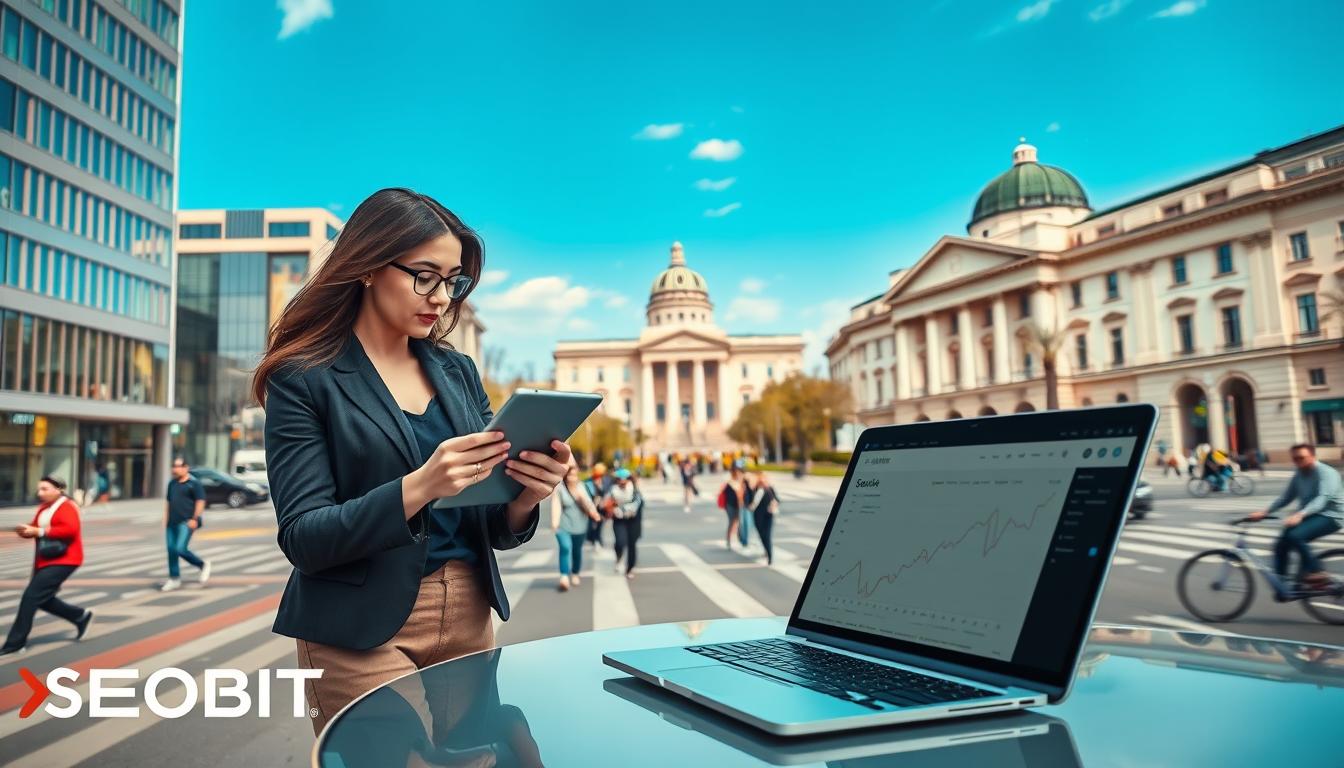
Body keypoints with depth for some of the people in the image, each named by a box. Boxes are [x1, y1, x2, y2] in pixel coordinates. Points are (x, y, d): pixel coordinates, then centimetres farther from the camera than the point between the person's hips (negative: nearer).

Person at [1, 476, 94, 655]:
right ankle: (81, 616, 28)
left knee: (31, 596, -13)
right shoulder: (43, 508, 13)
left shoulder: (67, 507, -14)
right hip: (45, 561, 10)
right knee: (42, 599, 13)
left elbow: (70, 529, -28)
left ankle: (15, 642, -4)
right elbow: (35, 528, 18)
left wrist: (39, 531, -26)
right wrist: (25, 530, -6)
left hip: (62, 561, -10)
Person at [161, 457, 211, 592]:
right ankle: (174, 579, 14)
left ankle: (203, 565, 6)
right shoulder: (172, 483, 16)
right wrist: (166, 520, 18)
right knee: (171, 550, 5)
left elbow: (200, 502, -11)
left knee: (180, 549, -16)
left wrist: (195, 519, -18)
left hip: (186, 523, -7)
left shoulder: (194, 483, -6)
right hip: (172, 523, 7)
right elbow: (169, 502, 23)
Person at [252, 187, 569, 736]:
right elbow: (303, 538, -14)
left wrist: (525, 495, -15)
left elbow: (495, 531, 8)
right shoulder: (304, 379, -8)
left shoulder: (457, 372, 6)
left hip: (470, 623, 5)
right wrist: (417, 488, -29)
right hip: (360, 633, -4)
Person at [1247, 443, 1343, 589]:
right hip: (1308, 516, 8)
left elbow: (1323, 498, -31)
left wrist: (1300, 515, -46)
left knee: (1295, 536, -30)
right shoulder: (1298, 475, 7)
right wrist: (1264, 512, -7)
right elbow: (1286, 497, 8)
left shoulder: (1326, 473, -15)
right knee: (1281, 545, -4)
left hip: (1329, 516, -7)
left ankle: (1318, 574, -17)